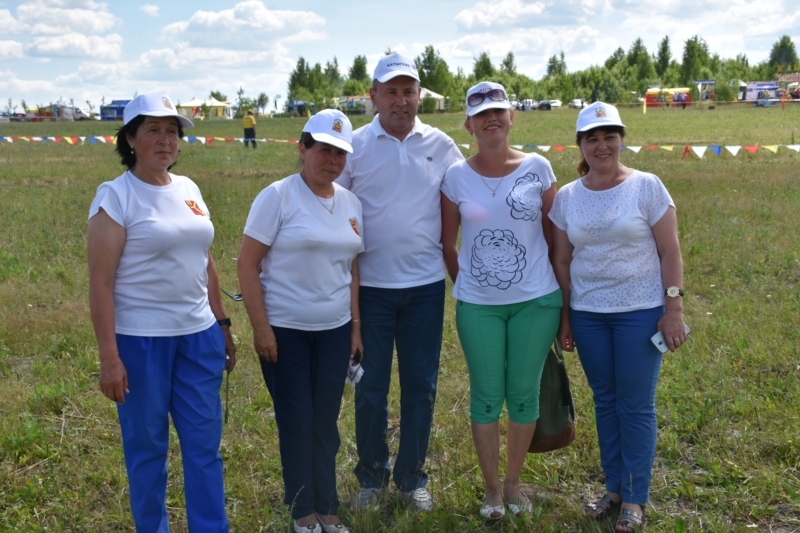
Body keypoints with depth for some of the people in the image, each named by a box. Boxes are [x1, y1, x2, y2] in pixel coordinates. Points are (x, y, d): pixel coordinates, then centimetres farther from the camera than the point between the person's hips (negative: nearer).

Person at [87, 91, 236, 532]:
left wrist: (222, 325, 15)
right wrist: (109, 357, -16)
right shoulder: (115, 197, -9)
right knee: (147, 447, 8)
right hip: (141, 341, -5)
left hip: (199, 336, 5)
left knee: (205, 443, 10)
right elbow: (100, 282, -13)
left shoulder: (189, 190, 9)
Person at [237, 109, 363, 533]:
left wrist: (356, 326, 9)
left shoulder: (350, 203, 5)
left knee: (326, 421, 12)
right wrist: (260, 327, -15)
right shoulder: (278, 196, -11)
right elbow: (248, 264, -11)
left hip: (335, 329, 4)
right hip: (284, 329, -4)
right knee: (296, 422, 6)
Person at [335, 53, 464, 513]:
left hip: (426, 285, 1)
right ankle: (372, 475, 25)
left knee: (421, 385, 9)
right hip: (370, 285, -1)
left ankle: (413, 476, 25)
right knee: (371, 387, 7)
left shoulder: (442, 146, 2)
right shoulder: (355, 146, -2)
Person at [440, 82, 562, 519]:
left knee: (524, 393, 10)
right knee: (486, 396, 7)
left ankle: (513, 481, 29)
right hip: (477, 306, 0)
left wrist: (557, 290, 6)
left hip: (535, 301, 0)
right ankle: (491, 487, 24)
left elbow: (553, 234, 4)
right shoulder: (456, 176, -3)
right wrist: (466, 287, 8)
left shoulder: (537, 168, -3)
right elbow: (447, 244, 5)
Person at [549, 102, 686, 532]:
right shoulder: (567, 197, 3)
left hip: (640, 311, -3)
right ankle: (614, 487, 28)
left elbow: (669, 253, -6)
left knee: (636, 406, 3)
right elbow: (562, 262, 8)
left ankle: (636, 498, 18)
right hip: (587, 314, 3)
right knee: (604, 401, 13)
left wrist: (673, 308, -11)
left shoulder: (647, 187, -7)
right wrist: (564, 318, 8)